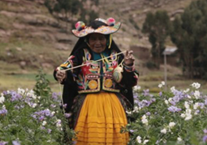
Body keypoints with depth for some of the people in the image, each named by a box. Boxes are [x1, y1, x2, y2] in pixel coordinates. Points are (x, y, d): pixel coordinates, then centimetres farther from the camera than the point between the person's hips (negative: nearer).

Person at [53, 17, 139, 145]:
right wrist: (60, 74, -36)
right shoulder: (81, 55, 1)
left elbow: (131, 81, 5)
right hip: (88, 107, -2)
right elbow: (66, 68, -15)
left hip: (113, 107, 2)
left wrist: (128, 66, -12)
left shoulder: (116, 56, 7)